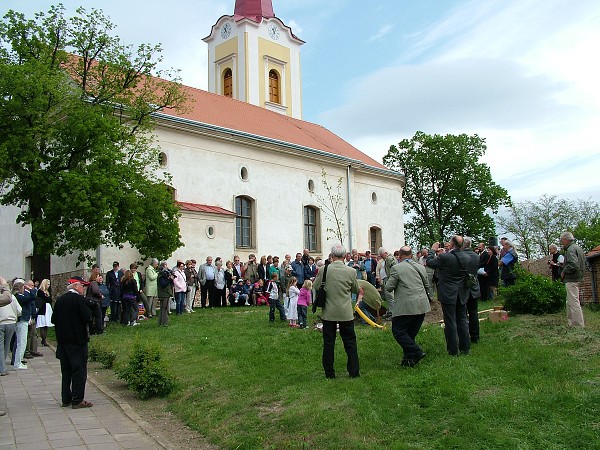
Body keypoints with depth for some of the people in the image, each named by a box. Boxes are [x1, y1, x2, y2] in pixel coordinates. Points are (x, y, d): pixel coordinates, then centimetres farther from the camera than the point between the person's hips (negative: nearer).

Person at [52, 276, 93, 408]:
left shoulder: (60, 300, 7)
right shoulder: (79, 299, -13)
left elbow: (54, 319, 8)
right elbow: (87, 318, -18)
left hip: (62, 340, 7)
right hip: (77, 340, -7)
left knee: (66, 370, 14)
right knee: (79, 370, -1)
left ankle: (66, 399, 19)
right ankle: (77, 400, -1)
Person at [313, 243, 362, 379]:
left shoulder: (324, 270, -9)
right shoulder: (351, 271, -9)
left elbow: (315, 286, 5)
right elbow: (356, 289, 7)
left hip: (328, 312, 0)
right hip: (346, 313, 0)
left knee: (328, 342, 8)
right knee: (350, 342, 11)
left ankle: (329, 373, 14)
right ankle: (354, 371, 15)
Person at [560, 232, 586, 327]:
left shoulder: (571, 249, -14)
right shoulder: (578, 248, 18)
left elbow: (573, 264, -28)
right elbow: (583, 263, 24)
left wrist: (564, 272, -14)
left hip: (571, 280, -11)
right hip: (578, 277, 11)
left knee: (574, 303, -9)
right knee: (569, 303, 17)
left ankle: (579, 326, -8)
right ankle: (572, 324, 22)